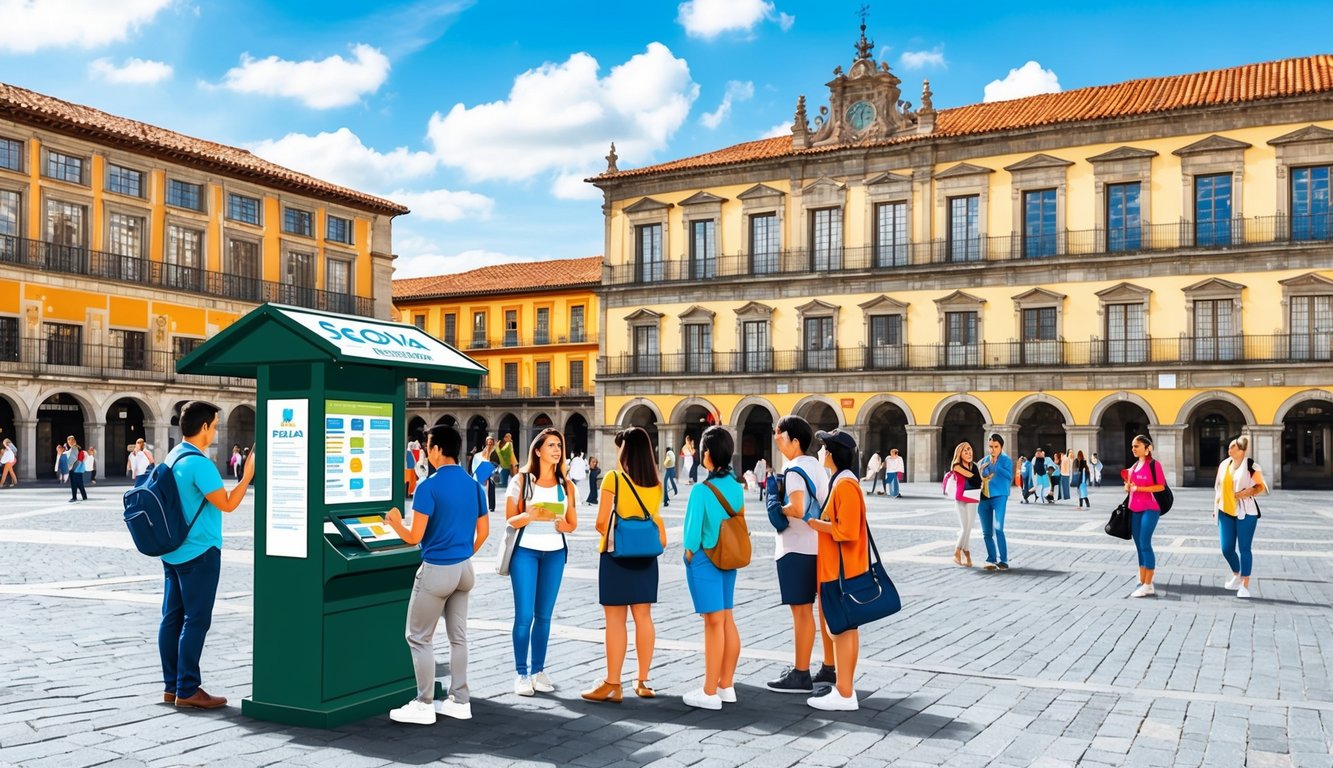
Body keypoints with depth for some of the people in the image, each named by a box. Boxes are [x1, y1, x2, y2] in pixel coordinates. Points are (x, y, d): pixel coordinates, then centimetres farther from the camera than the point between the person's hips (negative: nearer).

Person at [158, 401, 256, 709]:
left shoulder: (173, 456, 10)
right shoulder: (199, 463, -20)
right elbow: (227, 504, -17)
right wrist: (248, 475, -10)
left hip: (173, 551, 10)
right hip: (199, 553, -10)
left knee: (172, 617, 12)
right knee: (196, 621, -3)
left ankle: (171, 686, 19)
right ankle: (187, 691, 2)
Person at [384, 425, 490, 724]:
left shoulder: (429, 487, -17)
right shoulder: (474, 485, 4)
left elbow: (414, 537, -16)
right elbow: (483, 532, 9)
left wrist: (395, 522, 3)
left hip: (436, 570, -7)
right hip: (464, 570, 7)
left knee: (419, 637, 6)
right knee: (458, 635, 14)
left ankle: (424, 705, 11)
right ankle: (459, 701, 21)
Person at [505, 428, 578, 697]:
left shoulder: (566, 485, 7)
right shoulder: (521, 480, -1)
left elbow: (572, 524, 9)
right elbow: (510, 520, -3)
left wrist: (560, 522, -13)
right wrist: (531, 515, -22)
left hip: (555, 553, 3)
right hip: (525, 551, -3)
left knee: (544, 615, 8)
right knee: (524, 615, -6)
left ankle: (538, 670, 17)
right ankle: (522, 673, 3)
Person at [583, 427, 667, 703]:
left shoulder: (613, 479, -11)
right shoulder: (655, 485, 4)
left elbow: (601, 522, -10)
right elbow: (655, 520, 2)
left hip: (616, 555, -5)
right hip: (645, 556, 5)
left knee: (615, 619, 0)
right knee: (643, 617, 10)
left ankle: (613, 684, 3)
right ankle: (642, 682, 16)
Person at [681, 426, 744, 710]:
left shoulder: (701, 490, -18)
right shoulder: (736, 486, 3)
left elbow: (694, 530, -16)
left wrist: (688, 552, 0)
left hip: (704, 559, -7)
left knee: (714, 623, -3)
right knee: (727, 620, 12)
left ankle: (710, 693, 6)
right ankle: (726, 686, 22)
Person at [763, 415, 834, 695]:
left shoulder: (795, 470, -15)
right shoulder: (817, 467, 13)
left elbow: (797, 509, -27)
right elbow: (823, 504, 18)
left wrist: (778, 509, -10)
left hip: (797, 549, -9)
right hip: (819, 545, 9)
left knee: (801, 610, -3)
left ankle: (800, 675, 3)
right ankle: (830, 667, 23)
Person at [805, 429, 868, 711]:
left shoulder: (845, 485, -19)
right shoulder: (841, 482, 13)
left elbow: (846, 530, -23)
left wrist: (815, 523, -15)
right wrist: (819, 520, 8)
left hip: (842, 569, -10)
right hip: (843, 568, 10)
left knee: (841, 629, -5)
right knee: (847, 627, 13)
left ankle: (844, 695, 1)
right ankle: (845, 687, 21)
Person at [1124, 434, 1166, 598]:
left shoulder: (1154, 464, -8)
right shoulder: (1134, 465, 14)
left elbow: (1161, 486, -13)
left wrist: (1139, 488, -19)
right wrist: (1128, 486, 3)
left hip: (1150, 509, -8)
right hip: (1135, 509, 8)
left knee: (1145, 544, -11)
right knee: (1139, 545, 10)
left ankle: (1148, 586, -8)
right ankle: (1142, 581, 16)